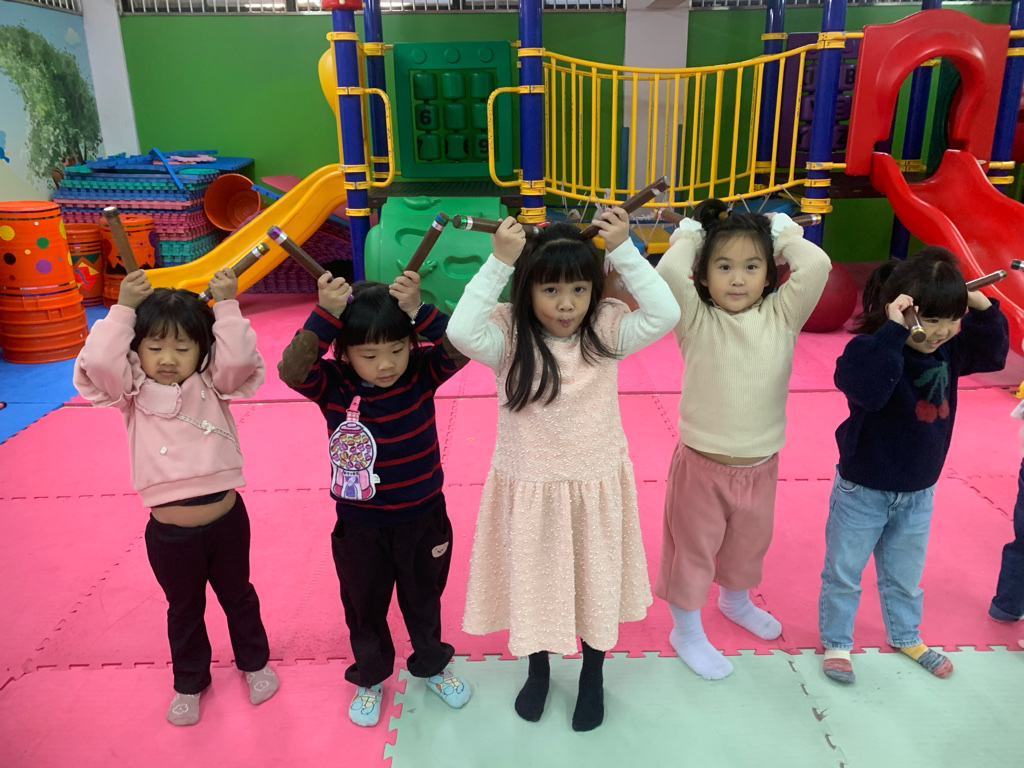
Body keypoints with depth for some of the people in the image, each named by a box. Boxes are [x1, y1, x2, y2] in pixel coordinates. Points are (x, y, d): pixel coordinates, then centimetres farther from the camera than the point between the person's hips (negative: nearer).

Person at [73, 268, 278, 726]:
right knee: (184, 609, 22)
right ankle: (189, 682, 46)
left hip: (226, 520, 0)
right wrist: (124, 309, -18)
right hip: (168, 532, 1)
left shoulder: (212, 385, -4)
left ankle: (254, 662, 47)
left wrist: (227, 306, -21)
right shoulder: (133, 393, -4)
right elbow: (97, 362, -21)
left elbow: (240, 360, -22)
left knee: (238, 596, 23)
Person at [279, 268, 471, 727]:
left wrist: (419, 310, -41)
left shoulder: (422, 374, -15)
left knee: (424, 601, 24)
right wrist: (324, 316, -41)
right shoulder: (332, 386, -16)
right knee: (364, 607, 21)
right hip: (359, 528, 0)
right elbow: (291, 371, -34)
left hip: (423, 520, 0)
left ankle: (432, 665, 52)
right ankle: (369, 678, 48)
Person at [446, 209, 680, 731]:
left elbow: (664, 314, -25)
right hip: (529, 490, -1)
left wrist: (623, 250, -28)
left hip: (596, 486, 1)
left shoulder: (606, 330, -11)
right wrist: (500, 262, -35)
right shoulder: (509, 335, -16)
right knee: (533, 581, 19)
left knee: (595, 582, 20)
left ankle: (592, 675, 48)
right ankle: (538, 669, 49)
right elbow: (461, 331, -36)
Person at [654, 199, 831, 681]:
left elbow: (818, 266, -20)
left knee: (749, 542, 27)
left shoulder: (781, 316, -6)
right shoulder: (697, 321, -14)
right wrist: (689, 236, -13)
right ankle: (686, 631, 36)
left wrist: (784, 234, -5)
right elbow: (668, 273, -31)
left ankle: (736, 600, 57)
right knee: (694, 548, 13)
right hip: (702, 463, -4)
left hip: (760, 465, 4)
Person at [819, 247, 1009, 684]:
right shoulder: (870, 349, -26)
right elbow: (867, 389, -44)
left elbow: (994, 353, 10)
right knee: (843, 572, 13)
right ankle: (835, 642, 33)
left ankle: (906, 637, 48)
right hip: (863, 491, -6)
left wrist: (984, 309, -7)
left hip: (918, 493, 6)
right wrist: (894, 331, -47)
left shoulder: (949, 349, -3)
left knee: (905, 574, 25)